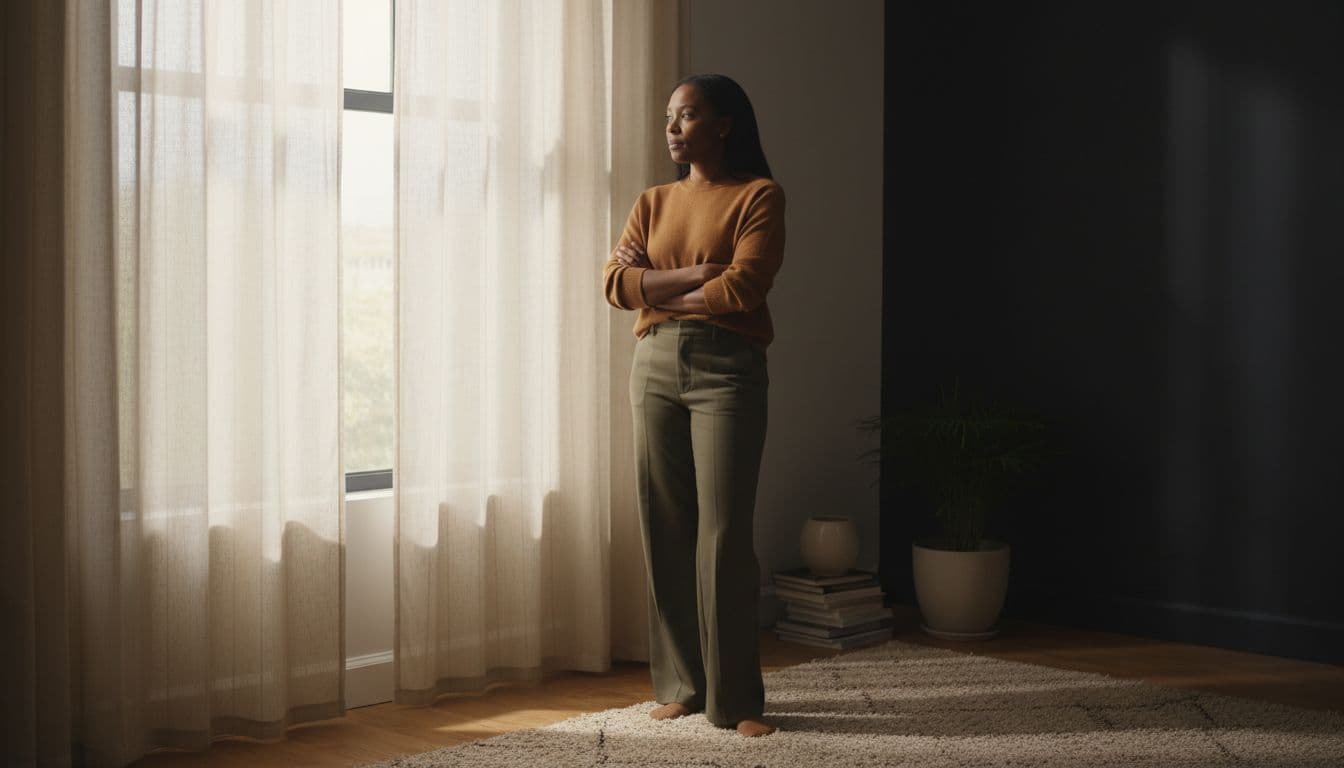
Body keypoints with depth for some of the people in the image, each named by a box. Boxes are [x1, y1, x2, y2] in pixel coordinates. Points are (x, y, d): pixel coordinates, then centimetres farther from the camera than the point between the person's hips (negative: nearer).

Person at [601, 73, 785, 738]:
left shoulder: (758, 196, 1)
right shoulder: (653, 203, 16)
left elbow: (741, 288, -13)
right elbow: (615, 283, 2)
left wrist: (655, 288, -2)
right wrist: (695, 274, -9)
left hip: (726, 367, -5)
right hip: (654, 366, 5)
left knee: (723, 533, -7)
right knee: (664, 529, 4)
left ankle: (736, 698, -1)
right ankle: (679, 684, 14)